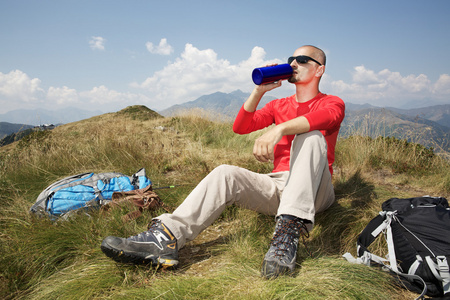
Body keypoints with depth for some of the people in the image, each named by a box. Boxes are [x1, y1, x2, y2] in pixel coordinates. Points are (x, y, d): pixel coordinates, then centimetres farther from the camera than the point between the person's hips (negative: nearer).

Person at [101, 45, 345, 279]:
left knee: (310, 136, -31)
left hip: (314, 191, -3)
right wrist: (259, 91, -3)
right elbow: (240, 127, 9)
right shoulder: (279, 106, 23)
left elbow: (326, 117, -21)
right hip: (277, 186, 4)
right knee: (225, 174, -21)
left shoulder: (332, 103, 8)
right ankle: (167, 238, -36)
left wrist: (278, 129, -38)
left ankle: (289, 232, -46)